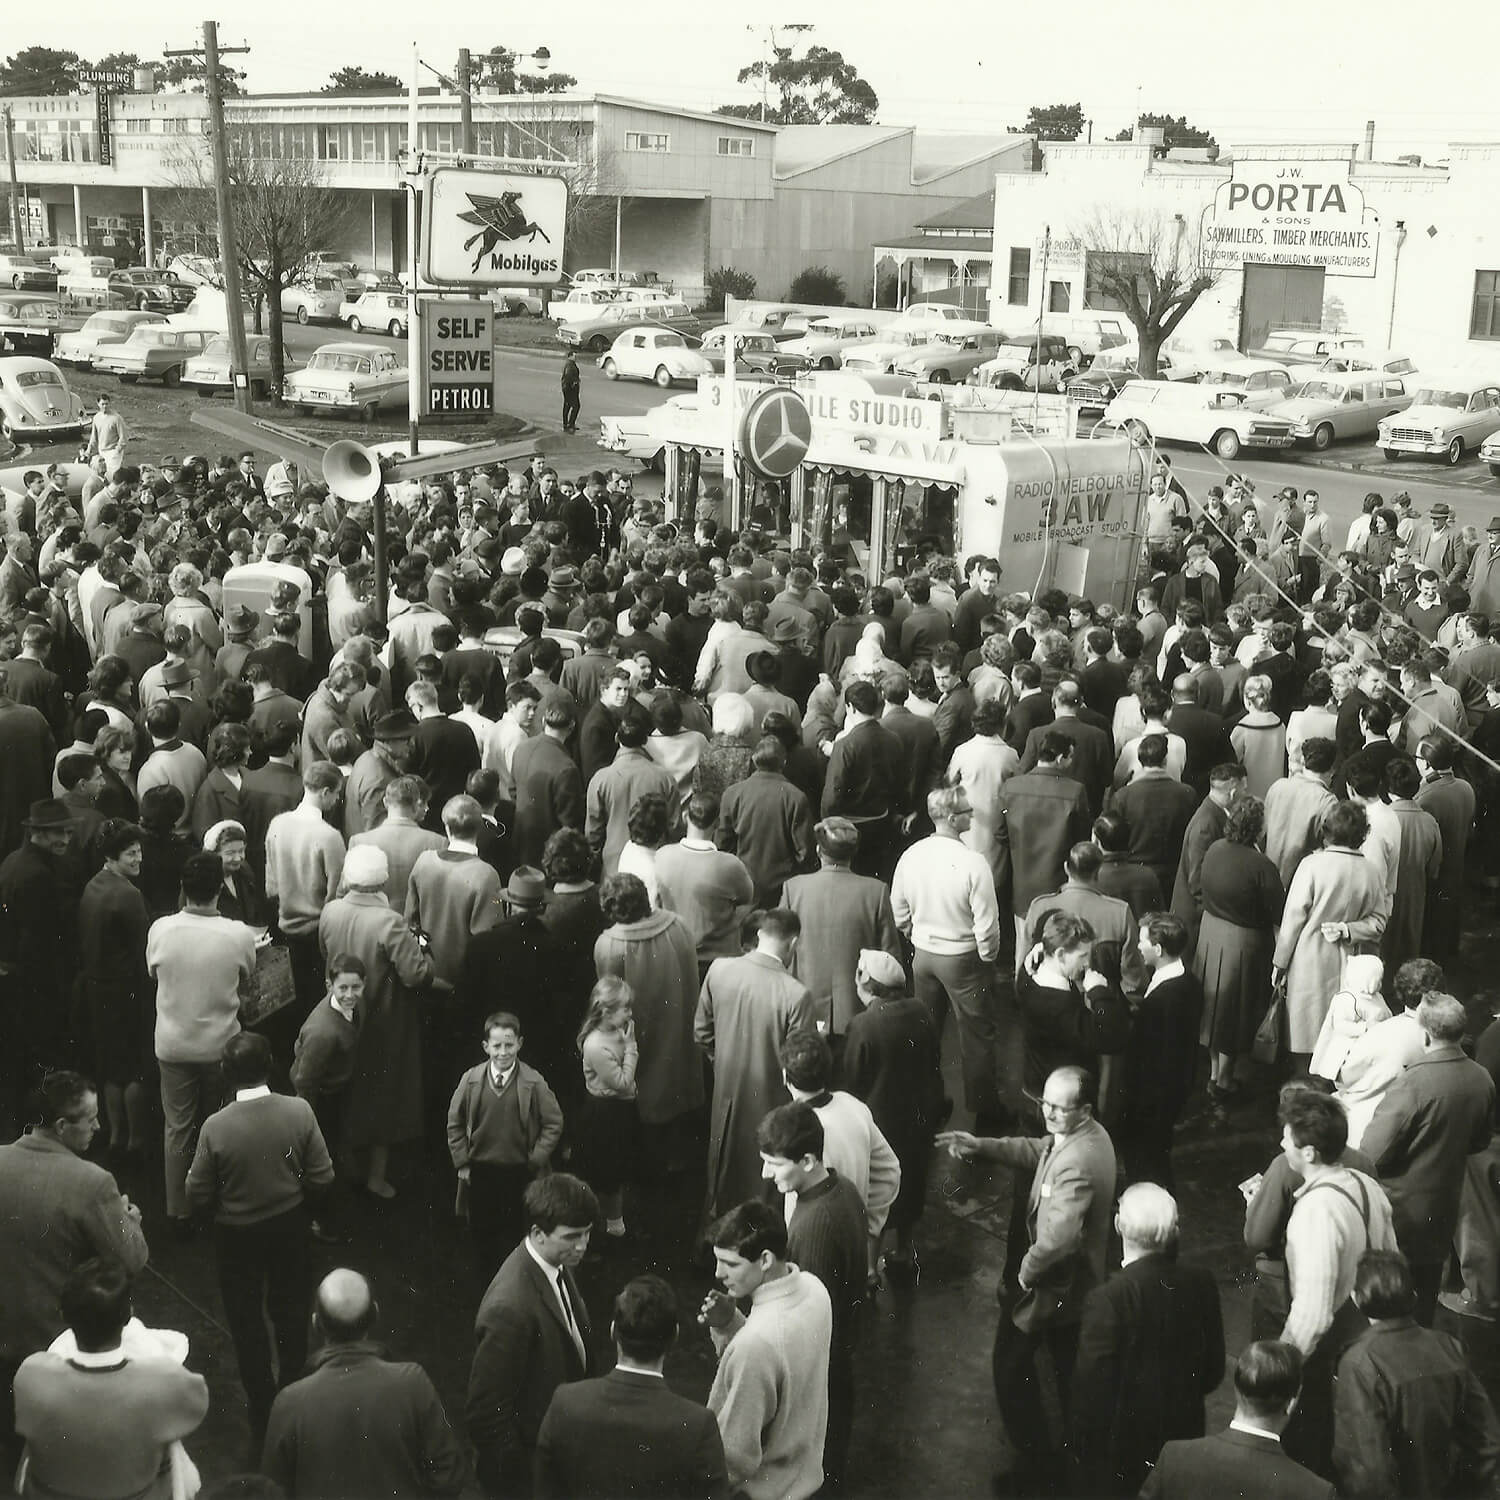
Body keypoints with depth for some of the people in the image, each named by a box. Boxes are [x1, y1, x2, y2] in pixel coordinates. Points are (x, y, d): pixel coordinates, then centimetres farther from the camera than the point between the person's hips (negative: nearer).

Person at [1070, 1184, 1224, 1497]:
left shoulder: (1108, 1299, -28)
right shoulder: (1201, 1285, -11)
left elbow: (1091, 1386, -21)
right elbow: (1213, 1369, 2)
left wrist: (1082, 1443, -5)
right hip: (1184, 1434, 5)